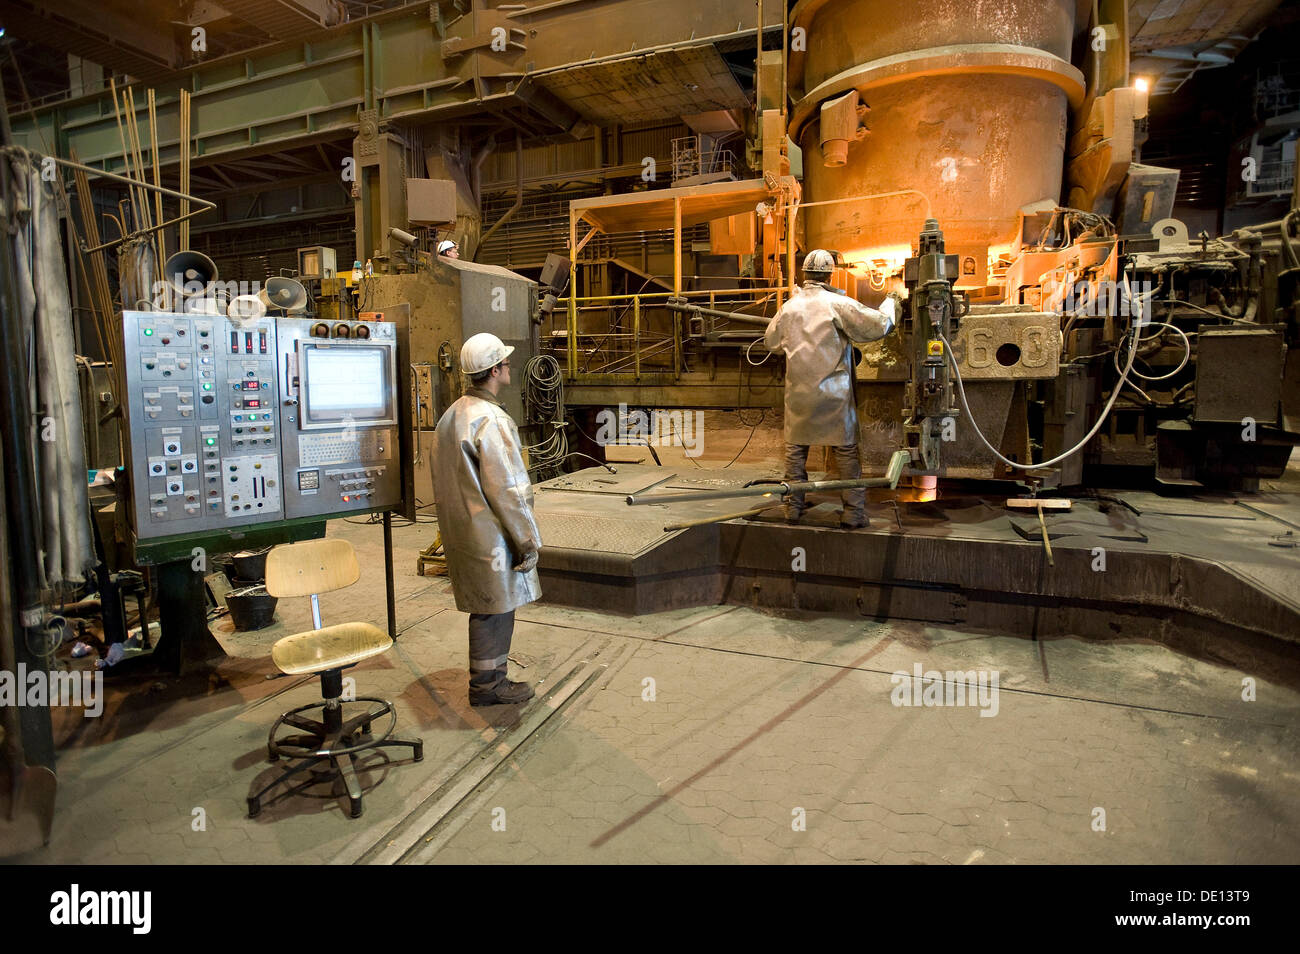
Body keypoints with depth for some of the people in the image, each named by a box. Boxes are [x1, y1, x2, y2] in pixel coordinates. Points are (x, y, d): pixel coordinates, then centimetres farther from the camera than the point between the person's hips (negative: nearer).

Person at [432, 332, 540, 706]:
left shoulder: (451, 415, 11)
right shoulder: (491, 420, -20)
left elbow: (446, 481, 17)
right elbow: (507, 489, -21)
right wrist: (529, 540, -14)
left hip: (462, 531, 9)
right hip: (490, 535, -9)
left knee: (488, 609, 18)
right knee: (495, 611, 4)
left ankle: (490, 679, 30)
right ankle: (487, 686, 17)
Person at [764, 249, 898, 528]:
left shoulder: (788, 308, 4)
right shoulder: (838, 304, -8)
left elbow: (771, 342, 18)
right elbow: (879, 325, -7)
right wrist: (889, 303, 13)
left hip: (798, 392, 3)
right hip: (834, 393, -3)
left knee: (795, 449, 12)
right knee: (847, 450, 6)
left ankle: (793, 507, 17)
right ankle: (854, 511, 9)